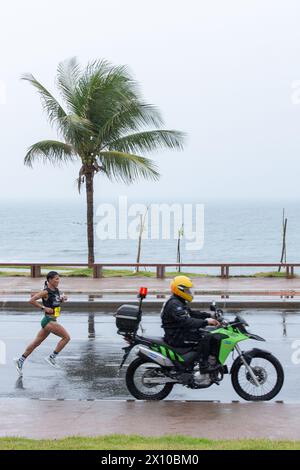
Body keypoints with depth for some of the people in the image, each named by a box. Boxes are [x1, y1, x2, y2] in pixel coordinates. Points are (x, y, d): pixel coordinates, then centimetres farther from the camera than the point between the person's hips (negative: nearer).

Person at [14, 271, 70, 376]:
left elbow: (57, 302, 26)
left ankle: (20, 360, 19)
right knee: (66, 337, -11)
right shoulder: (46, 292, -14)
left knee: (36, 342, 13)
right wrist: (44, 308, -21)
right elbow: (31, 300, -20)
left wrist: (62, 299, 4)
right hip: (48, 320, -8)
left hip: (52, 321, 8)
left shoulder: (56, 290, 9)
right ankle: (52, 357, -3)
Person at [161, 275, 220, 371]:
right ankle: (204, 368, -20)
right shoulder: (174, 304, -20)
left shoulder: (179, 302, 17)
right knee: (205, 337, -22)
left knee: (207, 332, 15)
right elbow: (186, 321, -31)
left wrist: (209, 315, 10)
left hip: (181, 333, 11)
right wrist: (205, 321, -33)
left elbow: (192, 313, 21)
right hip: (176, 337, -11)